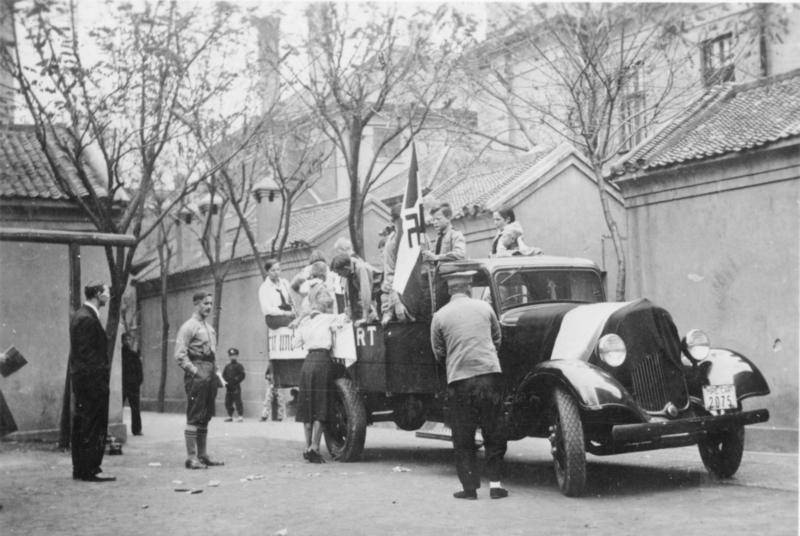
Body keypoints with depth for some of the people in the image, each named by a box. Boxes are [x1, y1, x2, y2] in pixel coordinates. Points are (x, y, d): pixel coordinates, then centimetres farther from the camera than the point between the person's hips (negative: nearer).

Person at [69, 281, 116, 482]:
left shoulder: (80, 315, 15)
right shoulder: (88, 319, -17)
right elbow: (88, 354, -21)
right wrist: (100, 380, -20)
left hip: (81, 380, 11)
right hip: (93, 381, -11)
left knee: (81, 426, 13)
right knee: (94, 426, -5)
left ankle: (80, 469, 19)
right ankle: (90, 470, -2)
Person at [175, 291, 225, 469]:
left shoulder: (210, 328, 19)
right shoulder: (189, 326, -7)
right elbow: (180, 355, -13)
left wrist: (217, 372, 14)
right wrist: (195, 372, -16)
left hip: (210, 376, 8)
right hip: (197, 376, -8)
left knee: (205, 417, 11)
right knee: (194, 417, -7)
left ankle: (202, 454, 17)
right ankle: (191, 457, -5)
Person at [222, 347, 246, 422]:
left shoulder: (239, 366, 0)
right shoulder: (227, 366, 16)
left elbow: (242, 375, -8)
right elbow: (224, 375, 15)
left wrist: (236, 381, -15)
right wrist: (226, 381, -2)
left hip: (236, 387, -6)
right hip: (228, 387, 6)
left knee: (237, 401, -8)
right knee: (228, 402, 6)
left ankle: (241, 416, -5)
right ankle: (230, 416, 16)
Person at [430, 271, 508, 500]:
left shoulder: (440, 316, 2)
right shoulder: (484, 307, 7)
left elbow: (439, 353, 9)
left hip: (459, 380, -1)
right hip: (490, 374, 1)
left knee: (463, 437, 9)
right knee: (494, 432, 11)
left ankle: (469, 486, 9)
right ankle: (495, 483, 10)